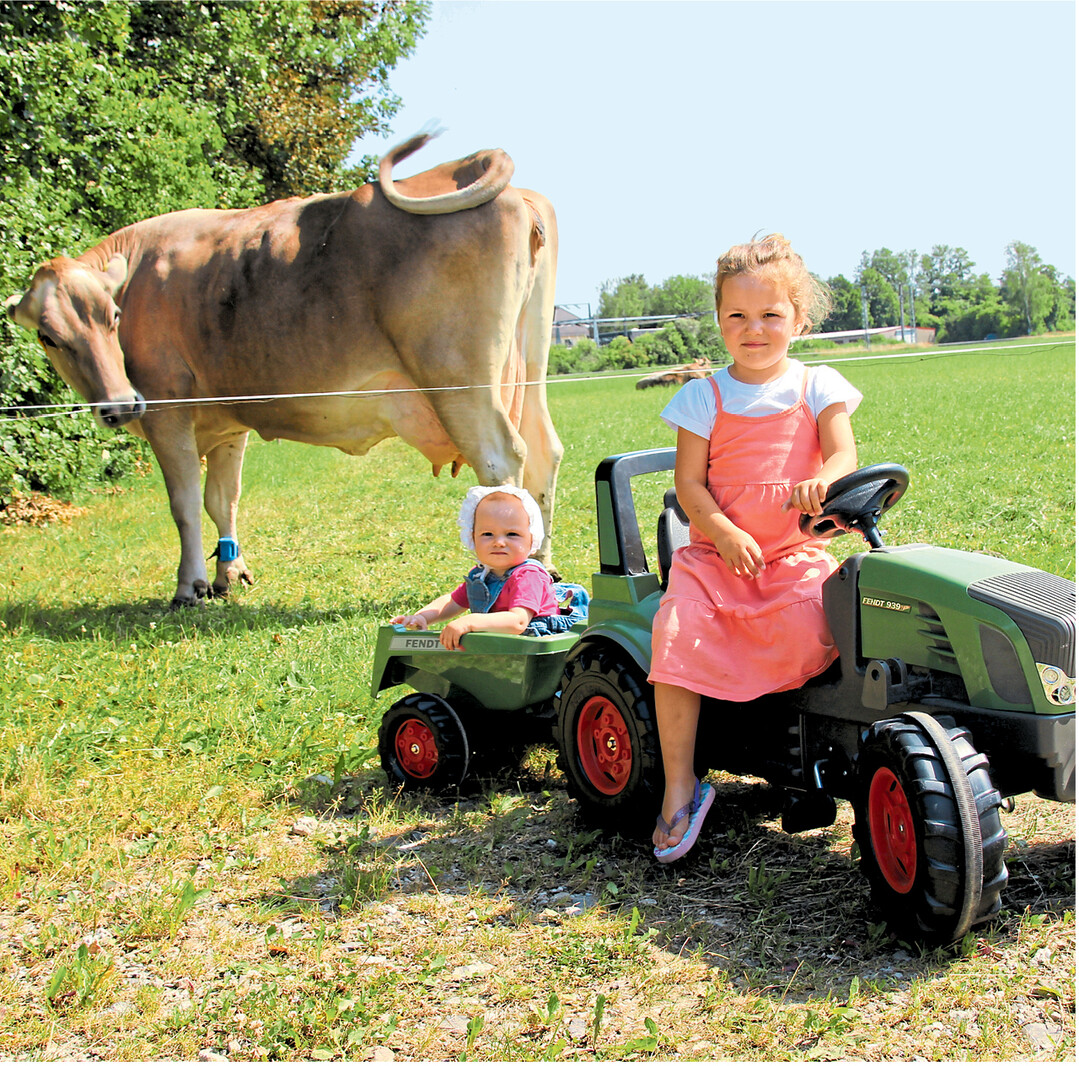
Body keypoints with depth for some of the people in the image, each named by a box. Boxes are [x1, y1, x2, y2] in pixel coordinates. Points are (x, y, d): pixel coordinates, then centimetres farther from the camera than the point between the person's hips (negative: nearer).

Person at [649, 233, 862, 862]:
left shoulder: (818, 387, 7)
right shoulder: (705, 397, 6)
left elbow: (844, 455, -6)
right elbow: (688, 482, 1)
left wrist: (824, 481, -31)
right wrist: (724, 532, -17)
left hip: (794, 554, 0)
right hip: (716, 552, 0)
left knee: (813, 632, -31)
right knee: (676, 634, -25)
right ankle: (680, 785, -16)